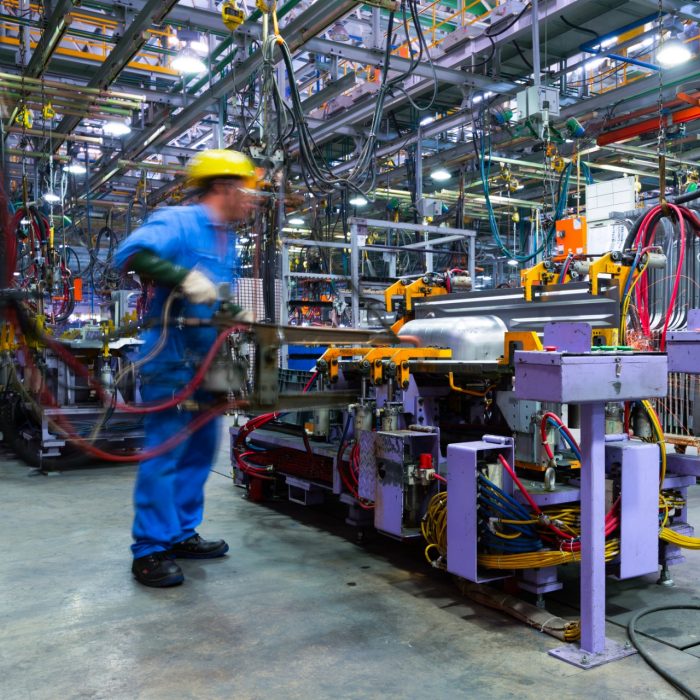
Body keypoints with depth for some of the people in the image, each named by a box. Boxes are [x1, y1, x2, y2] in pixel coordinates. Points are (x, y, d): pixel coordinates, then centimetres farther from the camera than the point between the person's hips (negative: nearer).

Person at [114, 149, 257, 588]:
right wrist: (183, 277, -33)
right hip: (172, 354, -9)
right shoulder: (178, 221, -9)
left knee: (201, 448, 13)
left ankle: (181, 534, 24)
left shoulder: (226, 241, 18)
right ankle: (150, 550, 2)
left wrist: (238, 317, 8)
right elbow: (131, 252, -24)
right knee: (165, 451, -7)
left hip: (206, 358, 10)